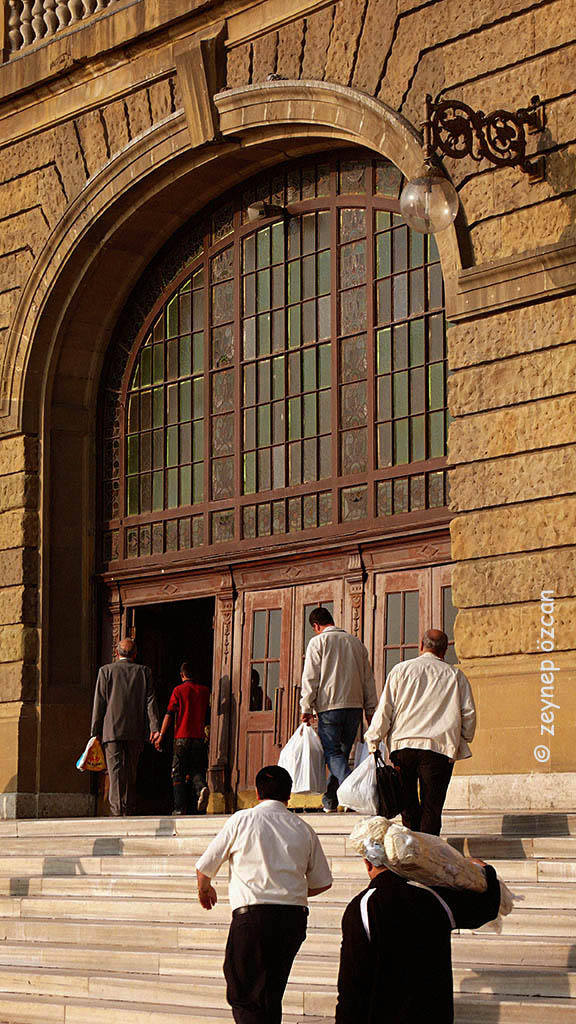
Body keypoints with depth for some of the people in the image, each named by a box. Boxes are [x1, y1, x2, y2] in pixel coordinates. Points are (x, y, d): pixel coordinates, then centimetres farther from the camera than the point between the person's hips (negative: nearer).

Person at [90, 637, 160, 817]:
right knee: (131, 772, 12)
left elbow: (99, 703, 2)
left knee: (115, 770, -7)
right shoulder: (144, 672, 8)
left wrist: (95, 732, 5)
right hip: (136, 730, 2)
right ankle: (129, 810, 16)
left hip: (112, 729, -2)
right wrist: (154, 727, -2)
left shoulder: (106, 671, 3)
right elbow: (150, 701, 1)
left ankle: (116, 810, -19)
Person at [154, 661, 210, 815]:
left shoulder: (179, 690, -1)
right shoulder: (205, 690, 8)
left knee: (178, 774, 4)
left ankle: (180, 808, -3)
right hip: (199, 737, 2)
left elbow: (169, 714, -4)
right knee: (197, 770, 9)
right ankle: (201, 788, -23)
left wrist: (161, 736, -3)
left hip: (182, 737, -2)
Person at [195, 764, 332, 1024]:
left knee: (242, 996, -4)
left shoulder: (241, 820, 3)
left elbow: (204, 867, 7)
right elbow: (322, 882, 15)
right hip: (295, 916, 4)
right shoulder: (303, 829, 11)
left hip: (252, 915, -4)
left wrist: (204, 890, 30)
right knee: (272, 996, 16)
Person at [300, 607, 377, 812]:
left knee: (332, 752, -4)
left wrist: (306, 707, -4)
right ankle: (330, 801, 15)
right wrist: (370, 709, 20)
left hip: (330, 705, -5)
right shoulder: (356, 642, 16)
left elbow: (310, 678, -7)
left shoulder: (318, 642, 0)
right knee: (342, 752, 12)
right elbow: (368, 678, 17)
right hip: (355, 705, 5)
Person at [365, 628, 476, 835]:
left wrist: (373, 740, 10)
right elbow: (469, 713, 6)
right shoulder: (456, 676, 6)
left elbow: (385, 709, 5)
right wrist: (462, 741, 20)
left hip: (403, 743, 1)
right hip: (439, 747, -1)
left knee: (408, 805, 10)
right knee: (431, 807, -1)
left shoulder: (401, 670, 7)